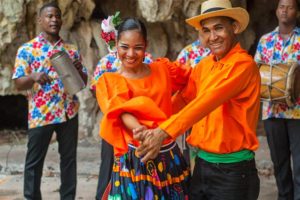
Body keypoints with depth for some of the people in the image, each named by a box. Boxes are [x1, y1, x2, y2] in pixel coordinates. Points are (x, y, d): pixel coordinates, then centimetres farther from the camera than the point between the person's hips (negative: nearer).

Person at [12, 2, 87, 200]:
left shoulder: (72, 50, 10)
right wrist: (33, 77, -27)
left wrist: (79, 71, -11)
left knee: (69, 157, 9)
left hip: (69, 112, 3)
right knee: (34, 161, 2)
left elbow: (84, 81, 12)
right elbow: (18, 83, -5)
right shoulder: (27, 49, 0)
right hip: (40, 114, -3)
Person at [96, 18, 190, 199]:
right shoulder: (109, 82, -2)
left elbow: (192, 75, 25)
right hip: (134, 160, -3)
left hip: (169, 157, 4)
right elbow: (124, 114, -18)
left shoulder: (163, 69, 7)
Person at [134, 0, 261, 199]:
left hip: (233, 170, -6)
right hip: (202, 165, 7)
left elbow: (206, 102, -25)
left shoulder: (243, 64, -15)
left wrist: (163, 133, -32)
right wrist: (154, 127, -8)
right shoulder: (205, 64, 9)